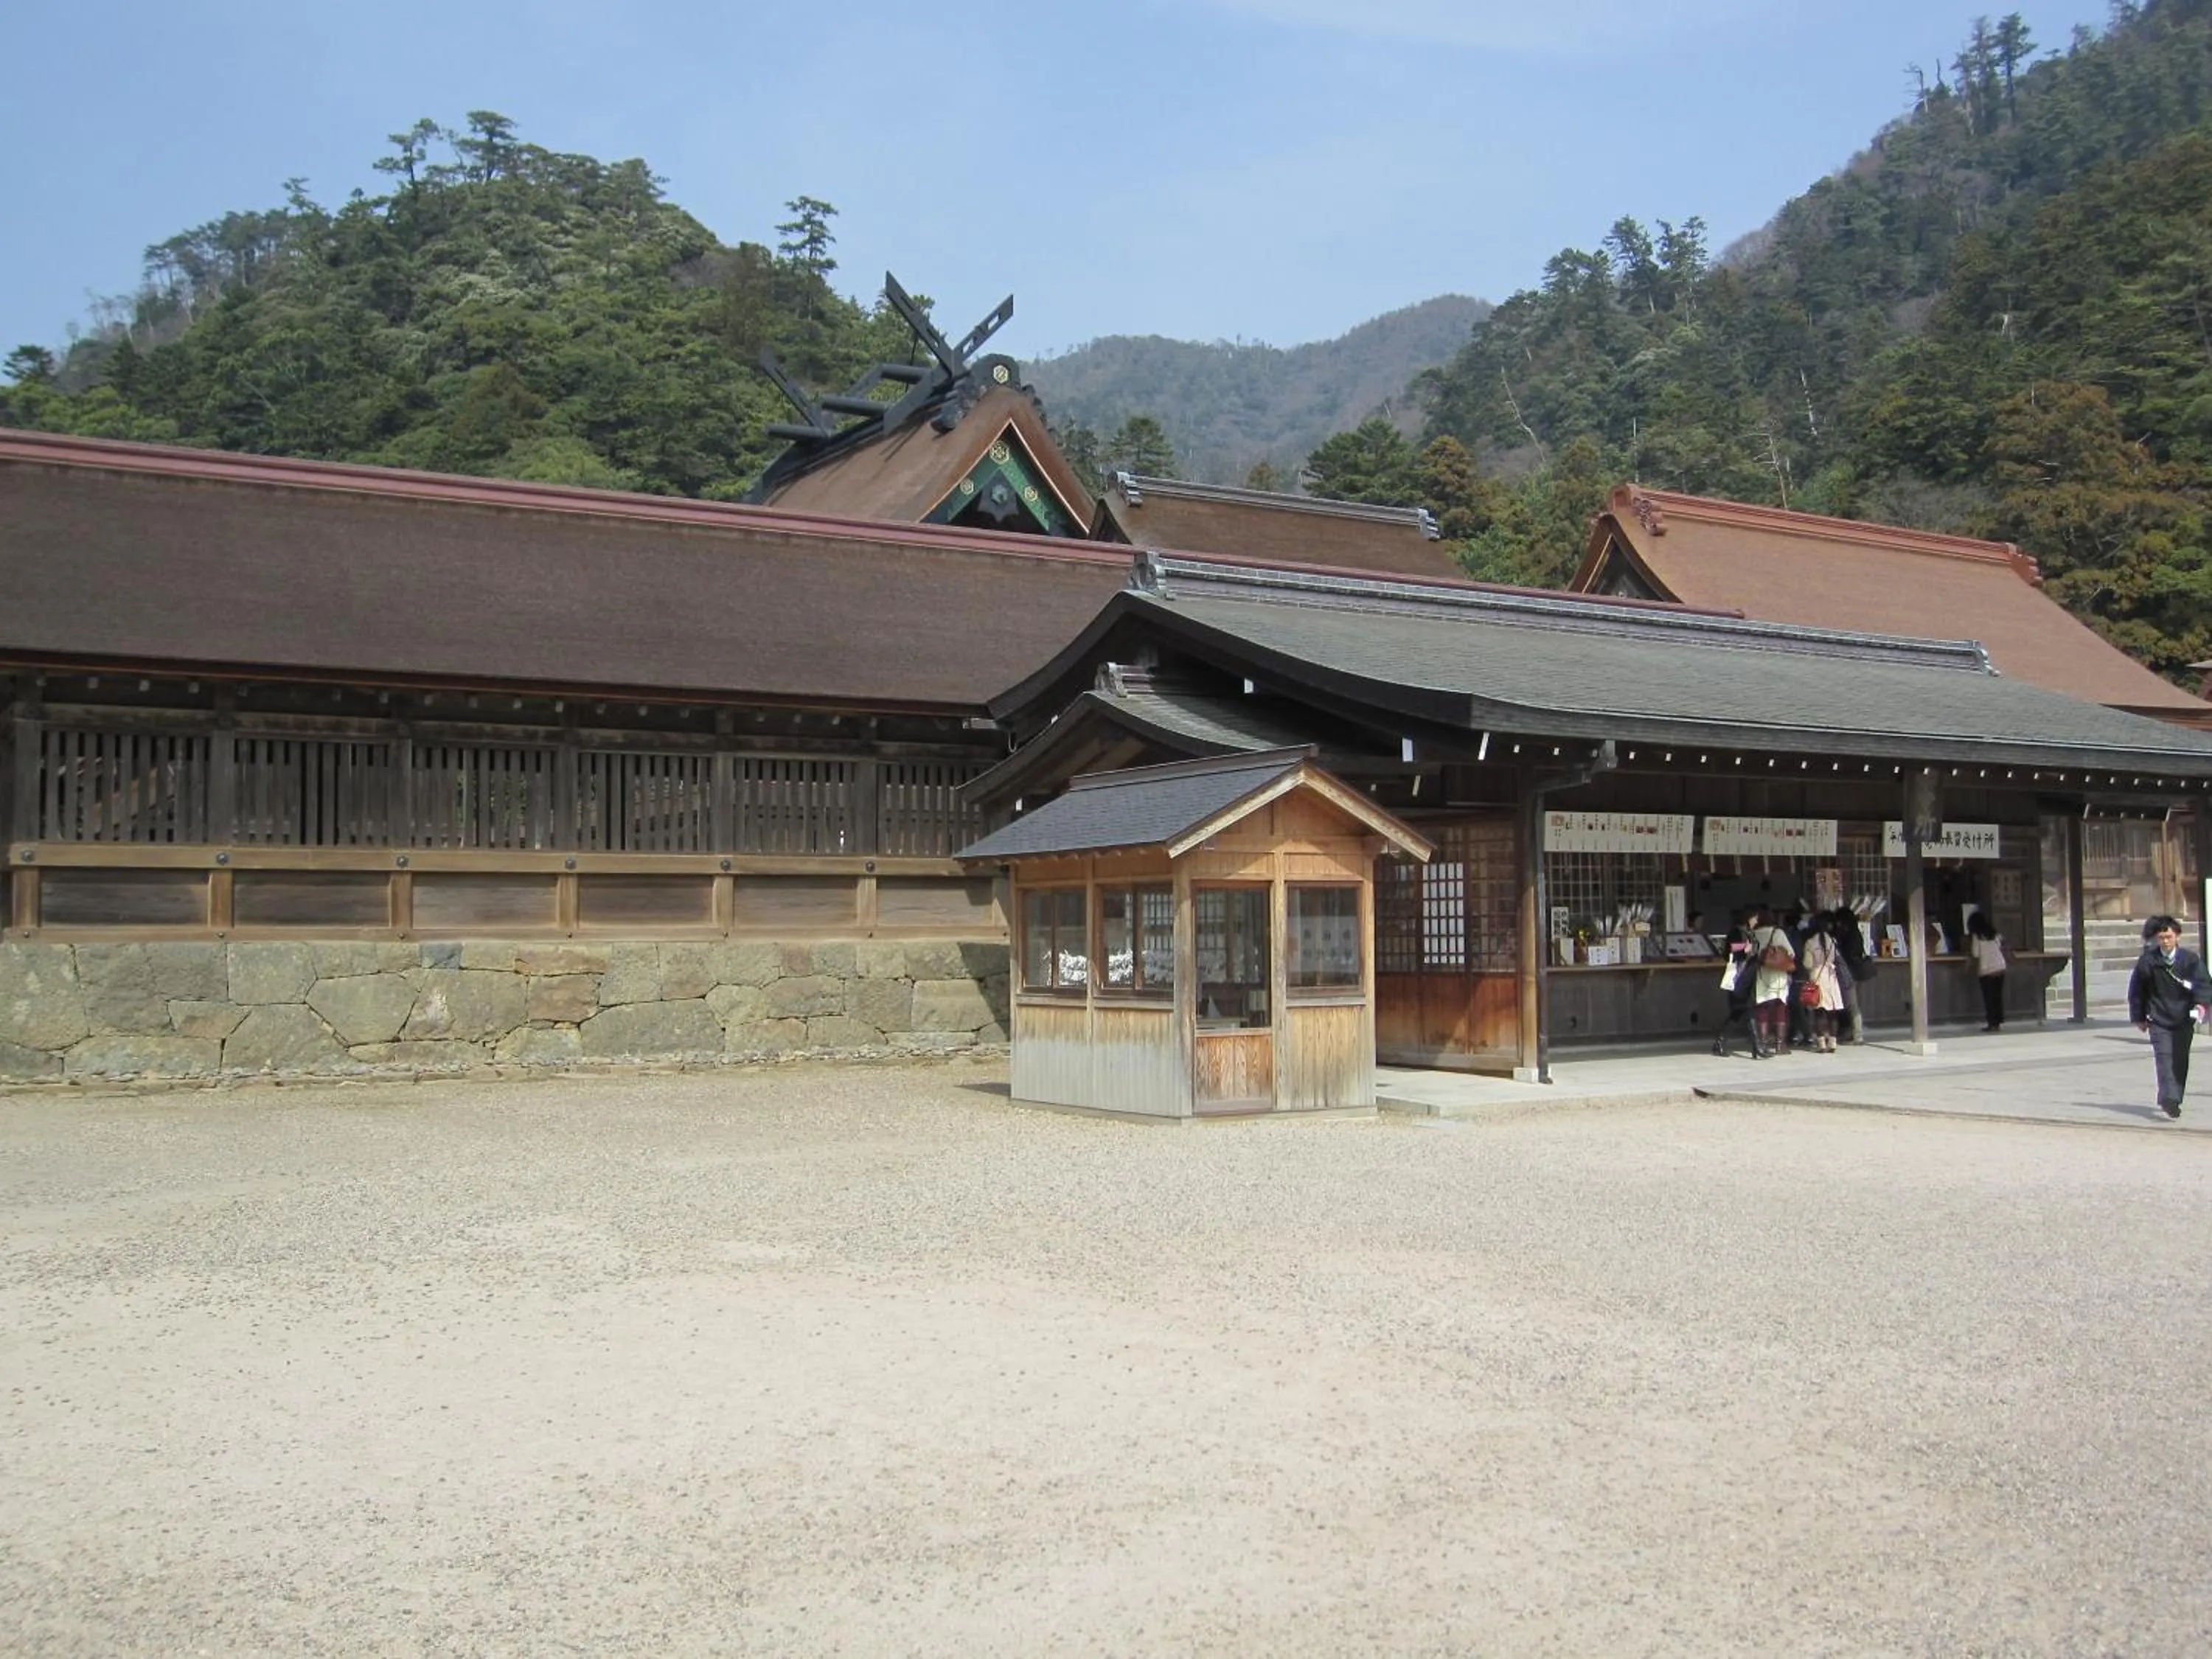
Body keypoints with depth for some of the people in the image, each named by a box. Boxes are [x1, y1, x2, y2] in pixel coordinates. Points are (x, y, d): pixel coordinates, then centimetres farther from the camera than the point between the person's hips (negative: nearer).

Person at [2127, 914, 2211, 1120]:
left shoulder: (2191, 959, -2)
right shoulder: (2147, 961, -3)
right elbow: (2136, 991, 6)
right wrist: (2139, 1017, 7)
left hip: (2184, 1019, 2)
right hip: (2158, 1020, -2)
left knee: (2180, 1061, 10)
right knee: (2164, 1057, -16)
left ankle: (2173, 1100, 24)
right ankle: (2169, 1099, -27)